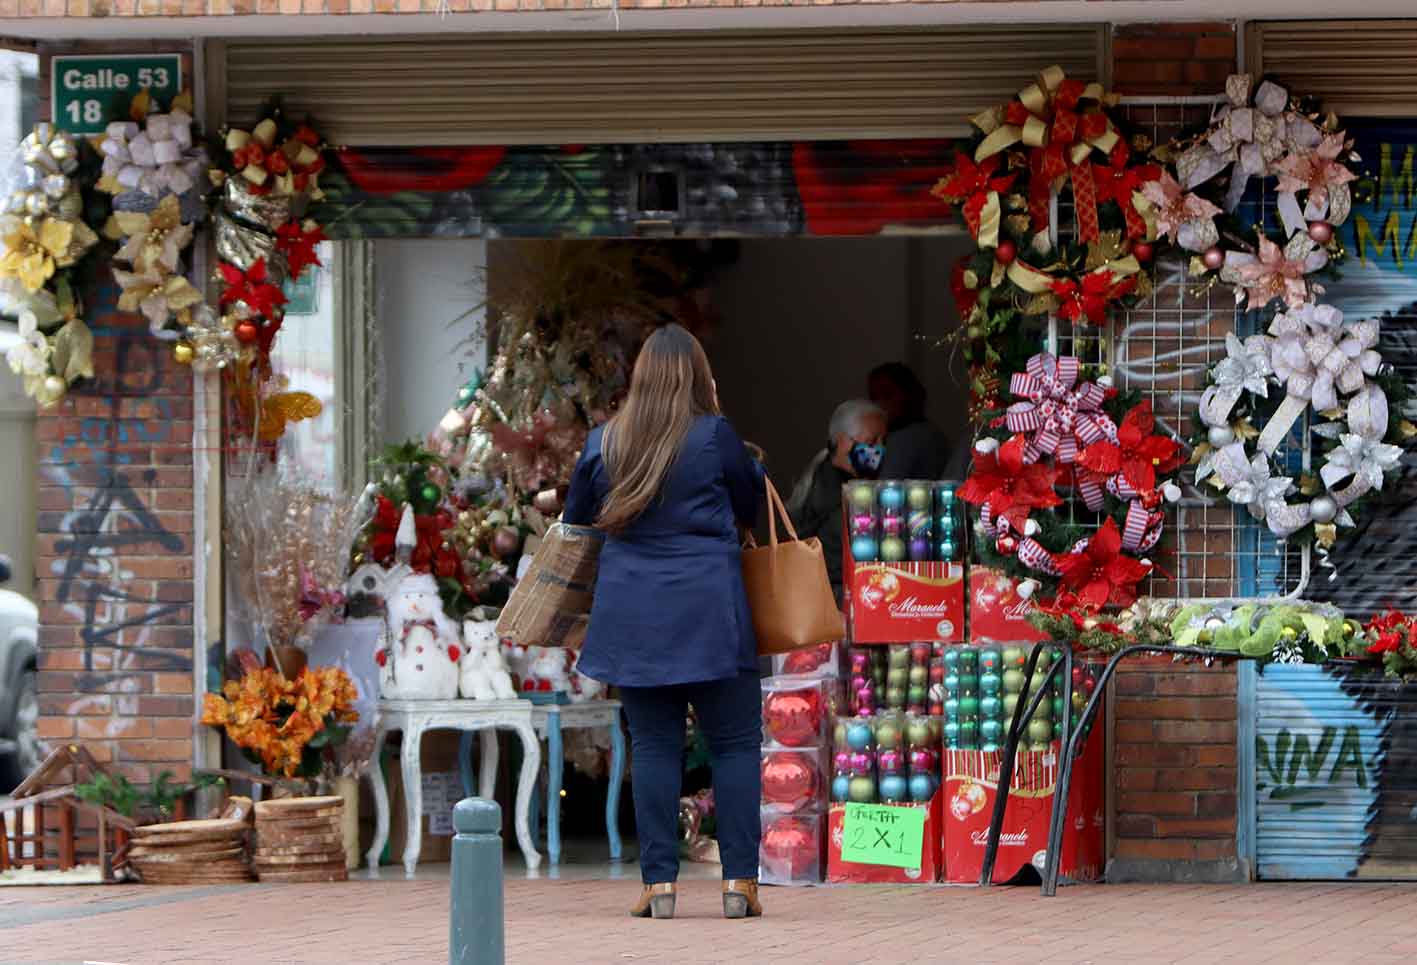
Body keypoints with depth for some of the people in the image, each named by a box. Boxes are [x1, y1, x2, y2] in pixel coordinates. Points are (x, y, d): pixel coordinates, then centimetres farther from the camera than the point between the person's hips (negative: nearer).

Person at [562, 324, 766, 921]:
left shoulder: (604, 443, 5)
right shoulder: (715, 437, -5)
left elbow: (576, 519, 17)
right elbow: (752, 507, 8)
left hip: (632, 615, 3)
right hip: (708, 610, -3)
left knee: (653, 745, 6)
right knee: (734, 743, 3)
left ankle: (659, 881, 1)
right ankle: (739, 881, -3)